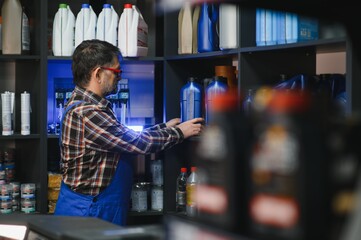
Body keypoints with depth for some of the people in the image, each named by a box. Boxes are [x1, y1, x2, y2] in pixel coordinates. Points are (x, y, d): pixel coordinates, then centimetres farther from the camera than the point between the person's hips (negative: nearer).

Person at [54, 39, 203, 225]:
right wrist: (178, 133, -5)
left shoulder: (90, 106, 10)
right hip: (86, 213, -10)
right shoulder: (84, 112, -23)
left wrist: (164, 127, 18)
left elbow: (128, 139, 17)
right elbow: (138, 144, -20)